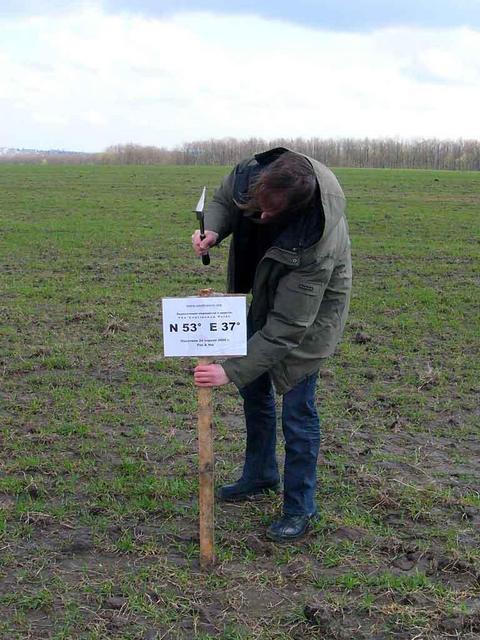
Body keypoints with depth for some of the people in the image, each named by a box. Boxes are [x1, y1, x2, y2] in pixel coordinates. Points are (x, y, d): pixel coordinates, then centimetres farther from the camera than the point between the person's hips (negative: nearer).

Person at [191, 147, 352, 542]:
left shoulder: (315, 246, -42)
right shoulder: (250, 174, -27)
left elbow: (287, 328, -37)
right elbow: (223, 201, -1)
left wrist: (231, 371, -37)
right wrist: (213, 232, -24)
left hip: (310, 312, -7)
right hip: (267, 298, 7)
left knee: (297, 409, -5)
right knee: (255, 388, 18)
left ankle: (300, 510, 13)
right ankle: (261, 476, 39)